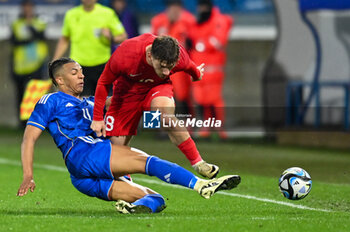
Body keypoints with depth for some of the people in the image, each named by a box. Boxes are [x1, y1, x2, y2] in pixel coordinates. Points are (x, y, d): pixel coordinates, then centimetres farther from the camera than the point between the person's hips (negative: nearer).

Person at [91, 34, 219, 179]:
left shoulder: (178, 56, -29)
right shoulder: (125, 54, -35)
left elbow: (189, 67, 0)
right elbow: (104, 82, -16)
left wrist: (197, 74, 24)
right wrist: (97, 117, -13)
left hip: (158, 87, -1)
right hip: (128, 91, 1)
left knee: (165, 113, -36)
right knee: (117, 145, -4)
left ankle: (197, 163, -27)